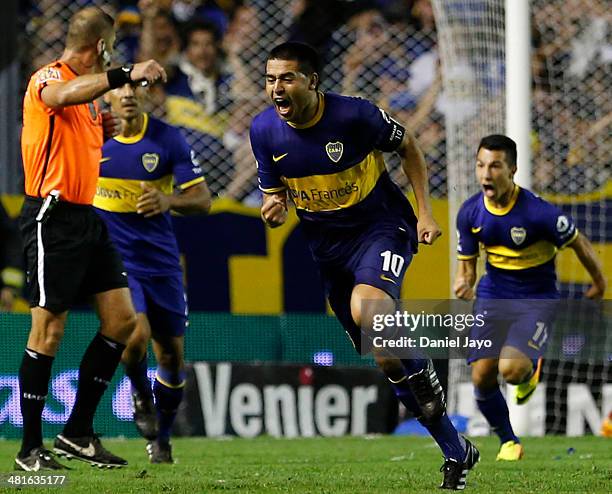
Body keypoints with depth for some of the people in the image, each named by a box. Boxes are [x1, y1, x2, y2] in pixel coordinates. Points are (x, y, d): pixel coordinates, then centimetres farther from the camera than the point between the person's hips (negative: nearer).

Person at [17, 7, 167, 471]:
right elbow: (62, 96, -38)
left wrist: (103, 130, 15)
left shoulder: (88, 91, 17)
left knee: (122, 320, 5)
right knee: (49, 330, -6)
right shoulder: (48, 78, -11)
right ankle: (30, 448, 1)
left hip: (88, 219, 9)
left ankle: (78, 432, 13)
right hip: (52, 218, -9)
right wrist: (124, 74, -45)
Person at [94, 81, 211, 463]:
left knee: (171, 355, 7)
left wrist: (169, 200, -27)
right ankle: (141, 395, 9)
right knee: (136, 335, -25)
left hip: (161, 262, 2)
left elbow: (202, 199, -6)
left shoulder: (168, 139, -6)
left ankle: (162, 440, 30)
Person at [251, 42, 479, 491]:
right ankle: (456, 452, 18)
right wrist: (274, 210, -17)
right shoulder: (264, 130, -8)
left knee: (367, 308, -36)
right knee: (382, 355, 7)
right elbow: (275, 191, 6)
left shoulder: (355, 115, -20)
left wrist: (425, 213, -7)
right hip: (328, 243, 5)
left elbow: (408, 147, -3)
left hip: (382, 226, -5)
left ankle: (421, 372, -10)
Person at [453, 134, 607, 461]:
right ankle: (508, 443, 20)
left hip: (537, 299, -5)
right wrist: (463, 284, -20)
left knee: (510, 369, -26)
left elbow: (578, 243, -7)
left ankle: (530, 371, 14)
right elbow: (467, 260, 4)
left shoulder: (538, 213, -24)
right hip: (493, 296, 5)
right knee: (482, 377, -6)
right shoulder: (470, 213, -9)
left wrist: (599, 284, 8)